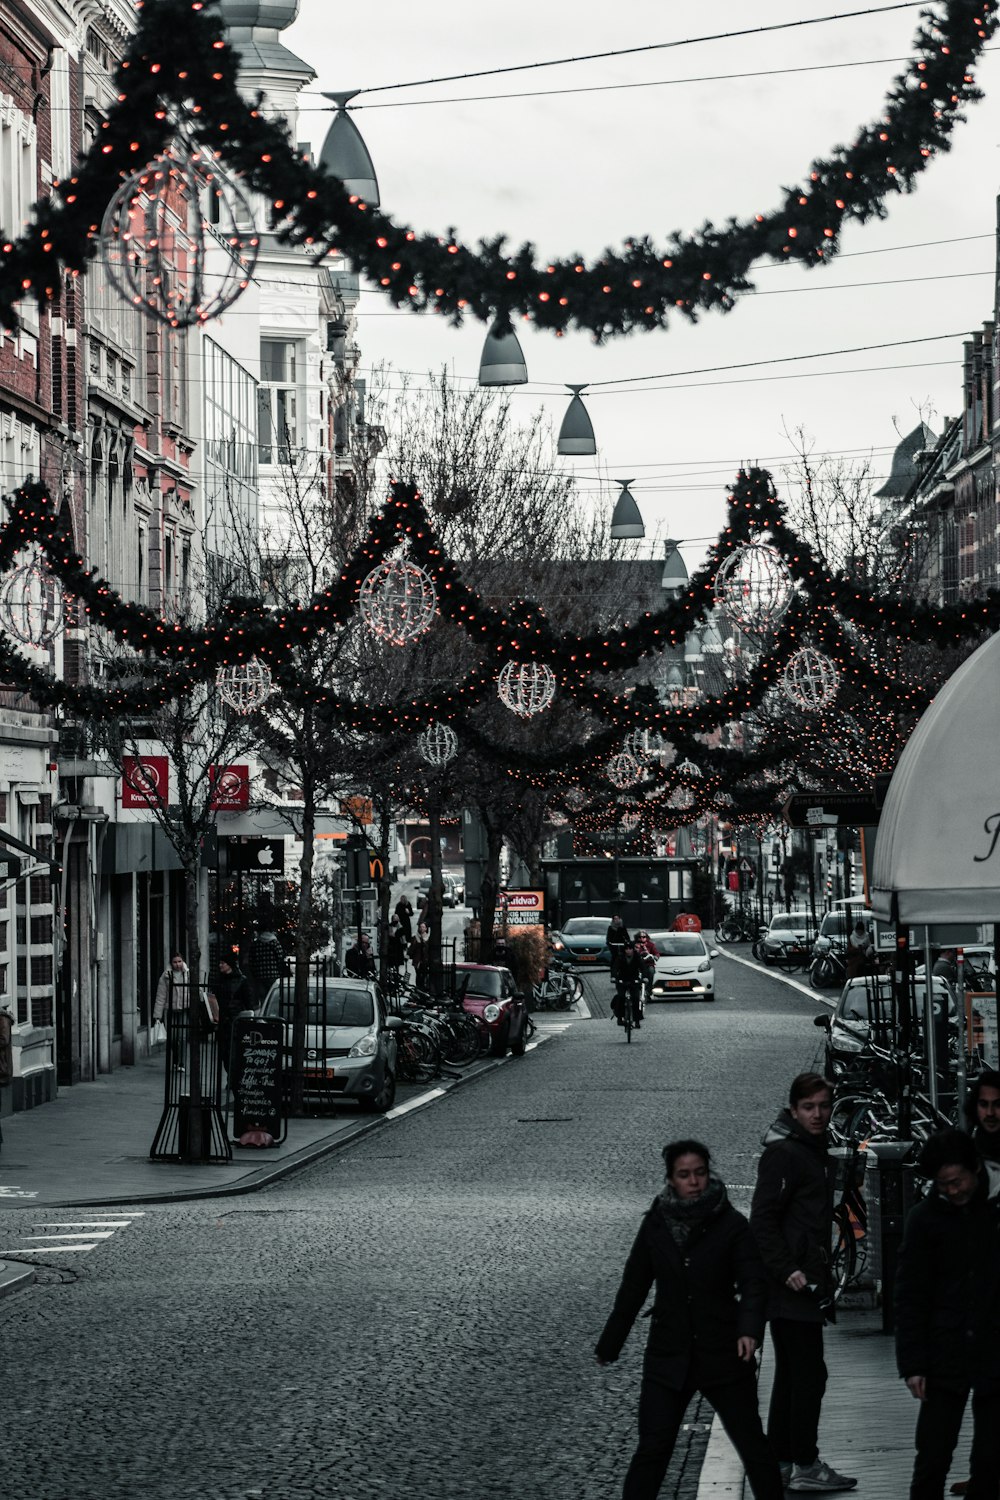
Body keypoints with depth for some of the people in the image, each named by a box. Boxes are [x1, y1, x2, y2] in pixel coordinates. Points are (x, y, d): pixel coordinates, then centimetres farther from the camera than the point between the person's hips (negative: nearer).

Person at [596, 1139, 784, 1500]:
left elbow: (753, 1282, -11)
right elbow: (633, 1288, 10)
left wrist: (750, 1330, -30)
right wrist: (609, 1345, 14)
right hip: (668, 1356, 2)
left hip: (723, 1355, -2)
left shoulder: (731, 1225, -5)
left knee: (752, 1445, 3)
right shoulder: (656, 1225, 2)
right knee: (652, 1450, -1)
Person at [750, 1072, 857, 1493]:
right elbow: (762, 1221, -19)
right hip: (791, 1286, -10)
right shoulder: (782, 1153, -14)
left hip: (806, 1286, 10)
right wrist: (788, 1271, -23)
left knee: (791, 1376, 13)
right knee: (809, 1375, -8)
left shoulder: (817, 1151, 17)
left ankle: (779, 1463, 19)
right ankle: (805, 1467, -4)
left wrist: (824, 1283, 22)